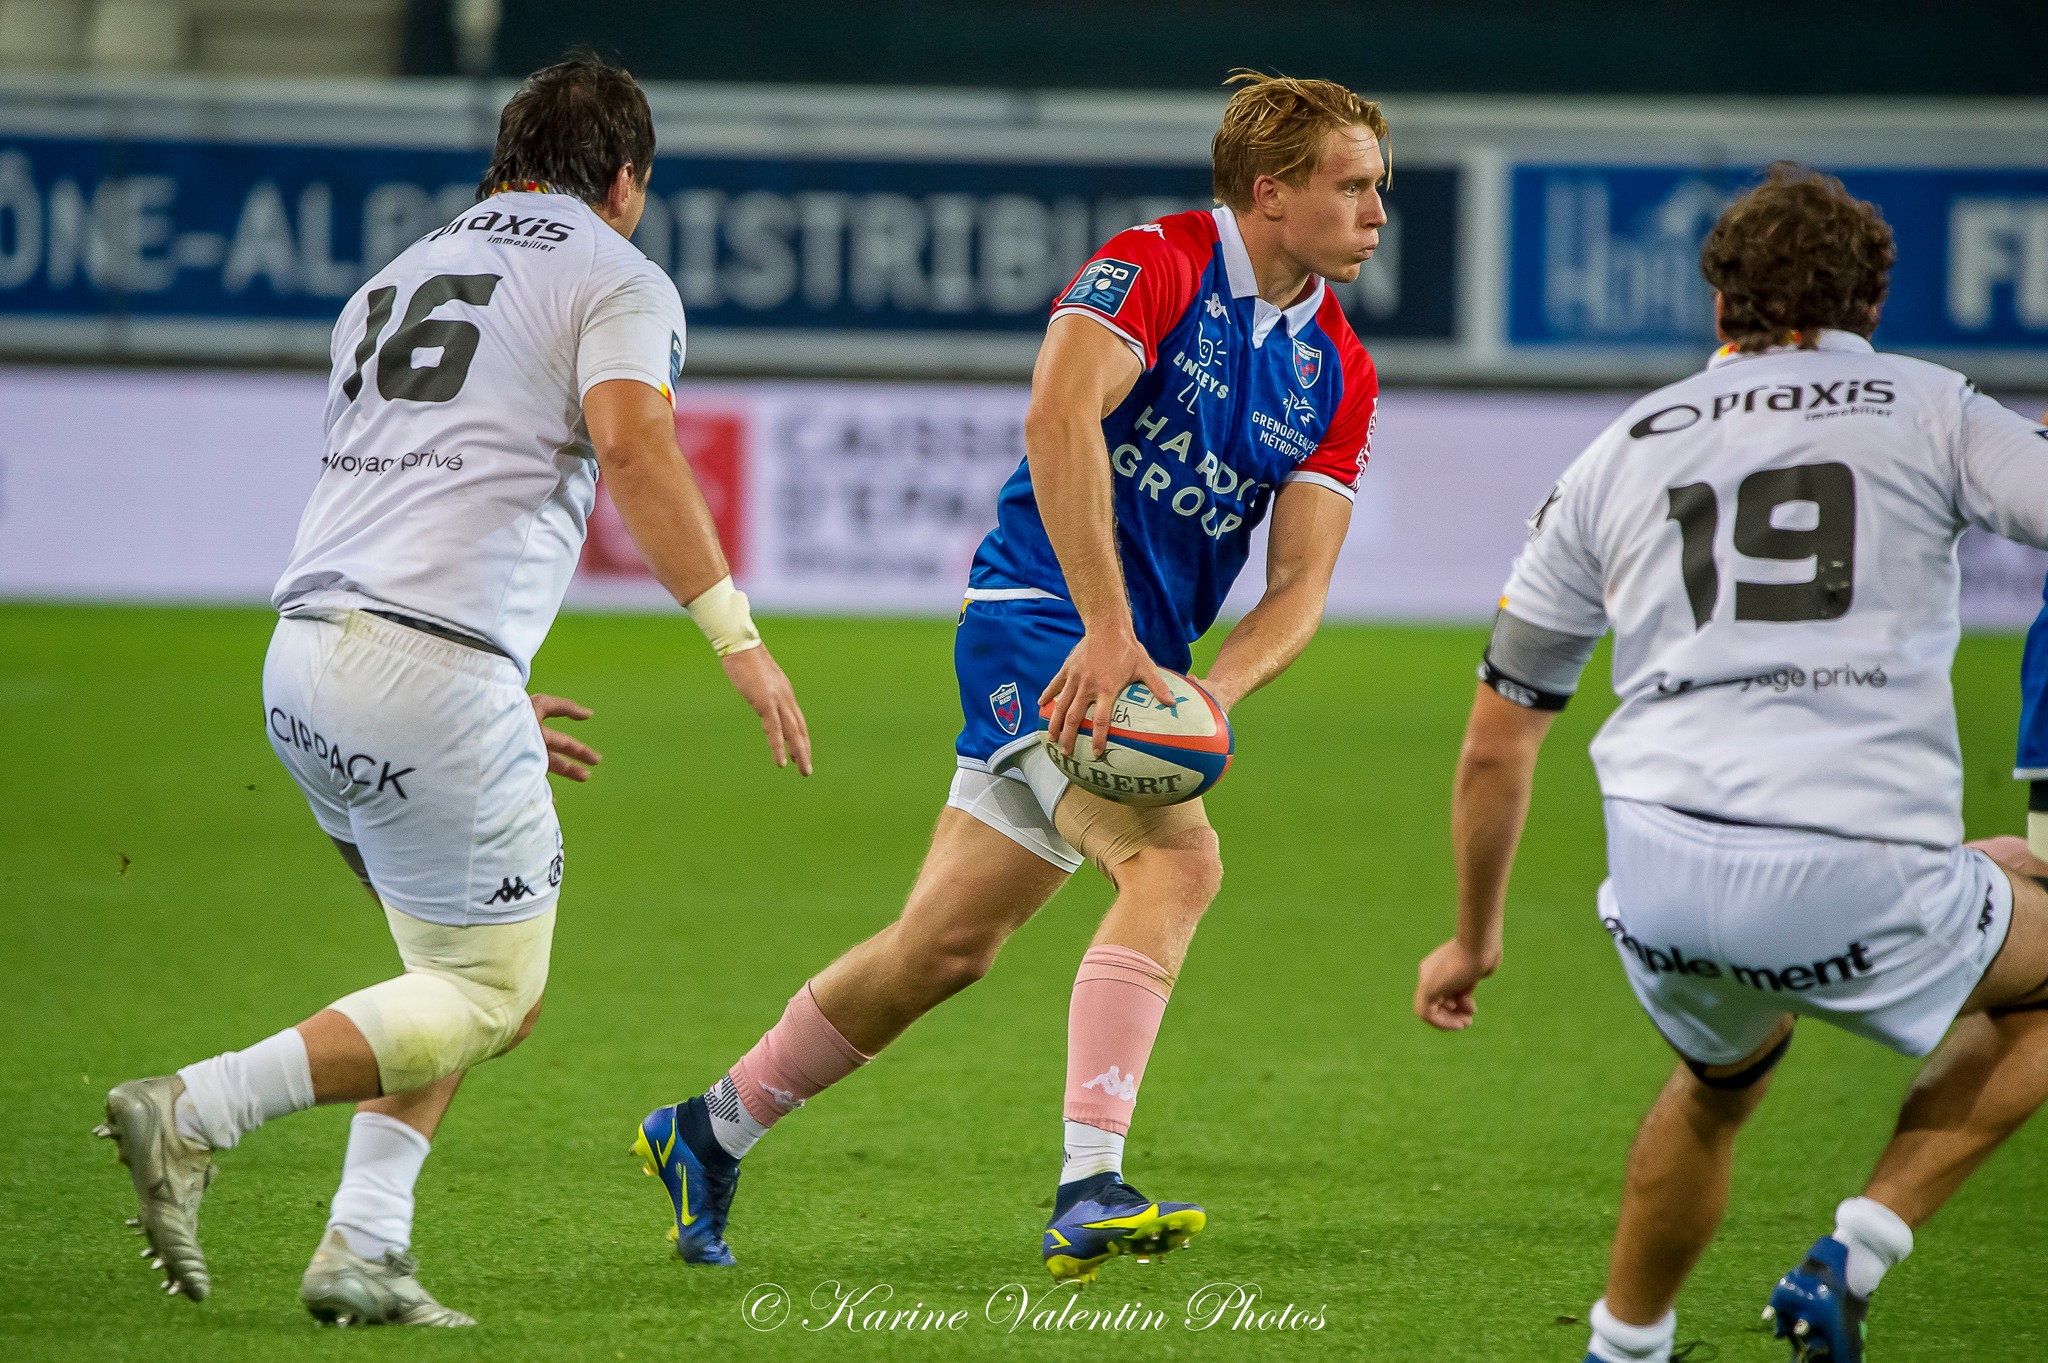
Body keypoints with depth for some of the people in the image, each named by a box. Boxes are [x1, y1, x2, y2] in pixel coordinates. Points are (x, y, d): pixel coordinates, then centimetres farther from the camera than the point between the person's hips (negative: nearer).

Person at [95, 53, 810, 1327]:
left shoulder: (392, 282, 27)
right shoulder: (615, 278, 4)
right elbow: (633, 447, -15)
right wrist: (737, 637, -16)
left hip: (302, 653, 8)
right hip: (435, 669, -8)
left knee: (467, 973, 18)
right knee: (490, 994, 1)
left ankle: (363, 1251, 5)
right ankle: (196, 1113, -13)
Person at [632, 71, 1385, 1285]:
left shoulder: (1338, 372, 8)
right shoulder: (1157, 266, -12)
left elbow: (1301, 581, 4)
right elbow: (1057, 419, -28)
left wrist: (1215, 692, -16)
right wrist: (1110, 631, -33)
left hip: (1138, 652, 8)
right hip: (1047, 620, -8)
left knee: (946, 949, 10)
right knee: (1176, 857, -28)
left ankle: (708, 1132, 27)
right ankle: (1091, 1191, -36)